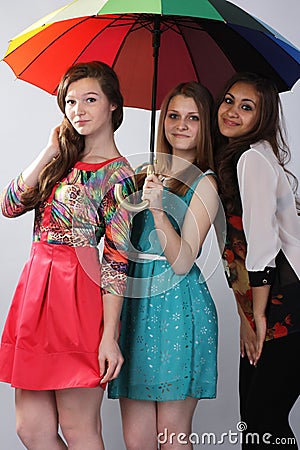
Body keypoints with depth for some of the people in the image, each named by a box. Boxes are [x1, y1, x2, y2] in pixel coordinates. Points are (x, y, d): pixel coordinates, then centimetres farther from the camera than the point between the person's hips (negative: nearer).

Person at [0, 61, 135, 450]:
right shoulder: (63, 160, 15)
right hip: (36, 285, 7)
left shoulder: (117, 175, -6)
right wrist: (50, 151, 0)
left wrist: (109, 336, -16)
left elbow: (117, 260, -11)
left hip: (77, 293, -7)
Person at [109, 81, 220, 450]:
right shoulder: (149, 172, 15)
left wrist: (157, 207, -23)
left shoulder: (204, 184, -3)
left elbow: (182, 263, -14)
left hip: (178, 307, -5)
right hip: (134, 301, 5)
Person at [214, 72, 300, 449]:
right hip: (257, 309, 9)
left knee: (264, 419, -6)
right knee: (251, 415, 11)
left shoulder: (253, 157, -13)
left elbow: (262, 243, -19)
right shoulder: (227, 158, 16)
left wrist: (258, 316, -12)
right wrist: (245, 317, 13)